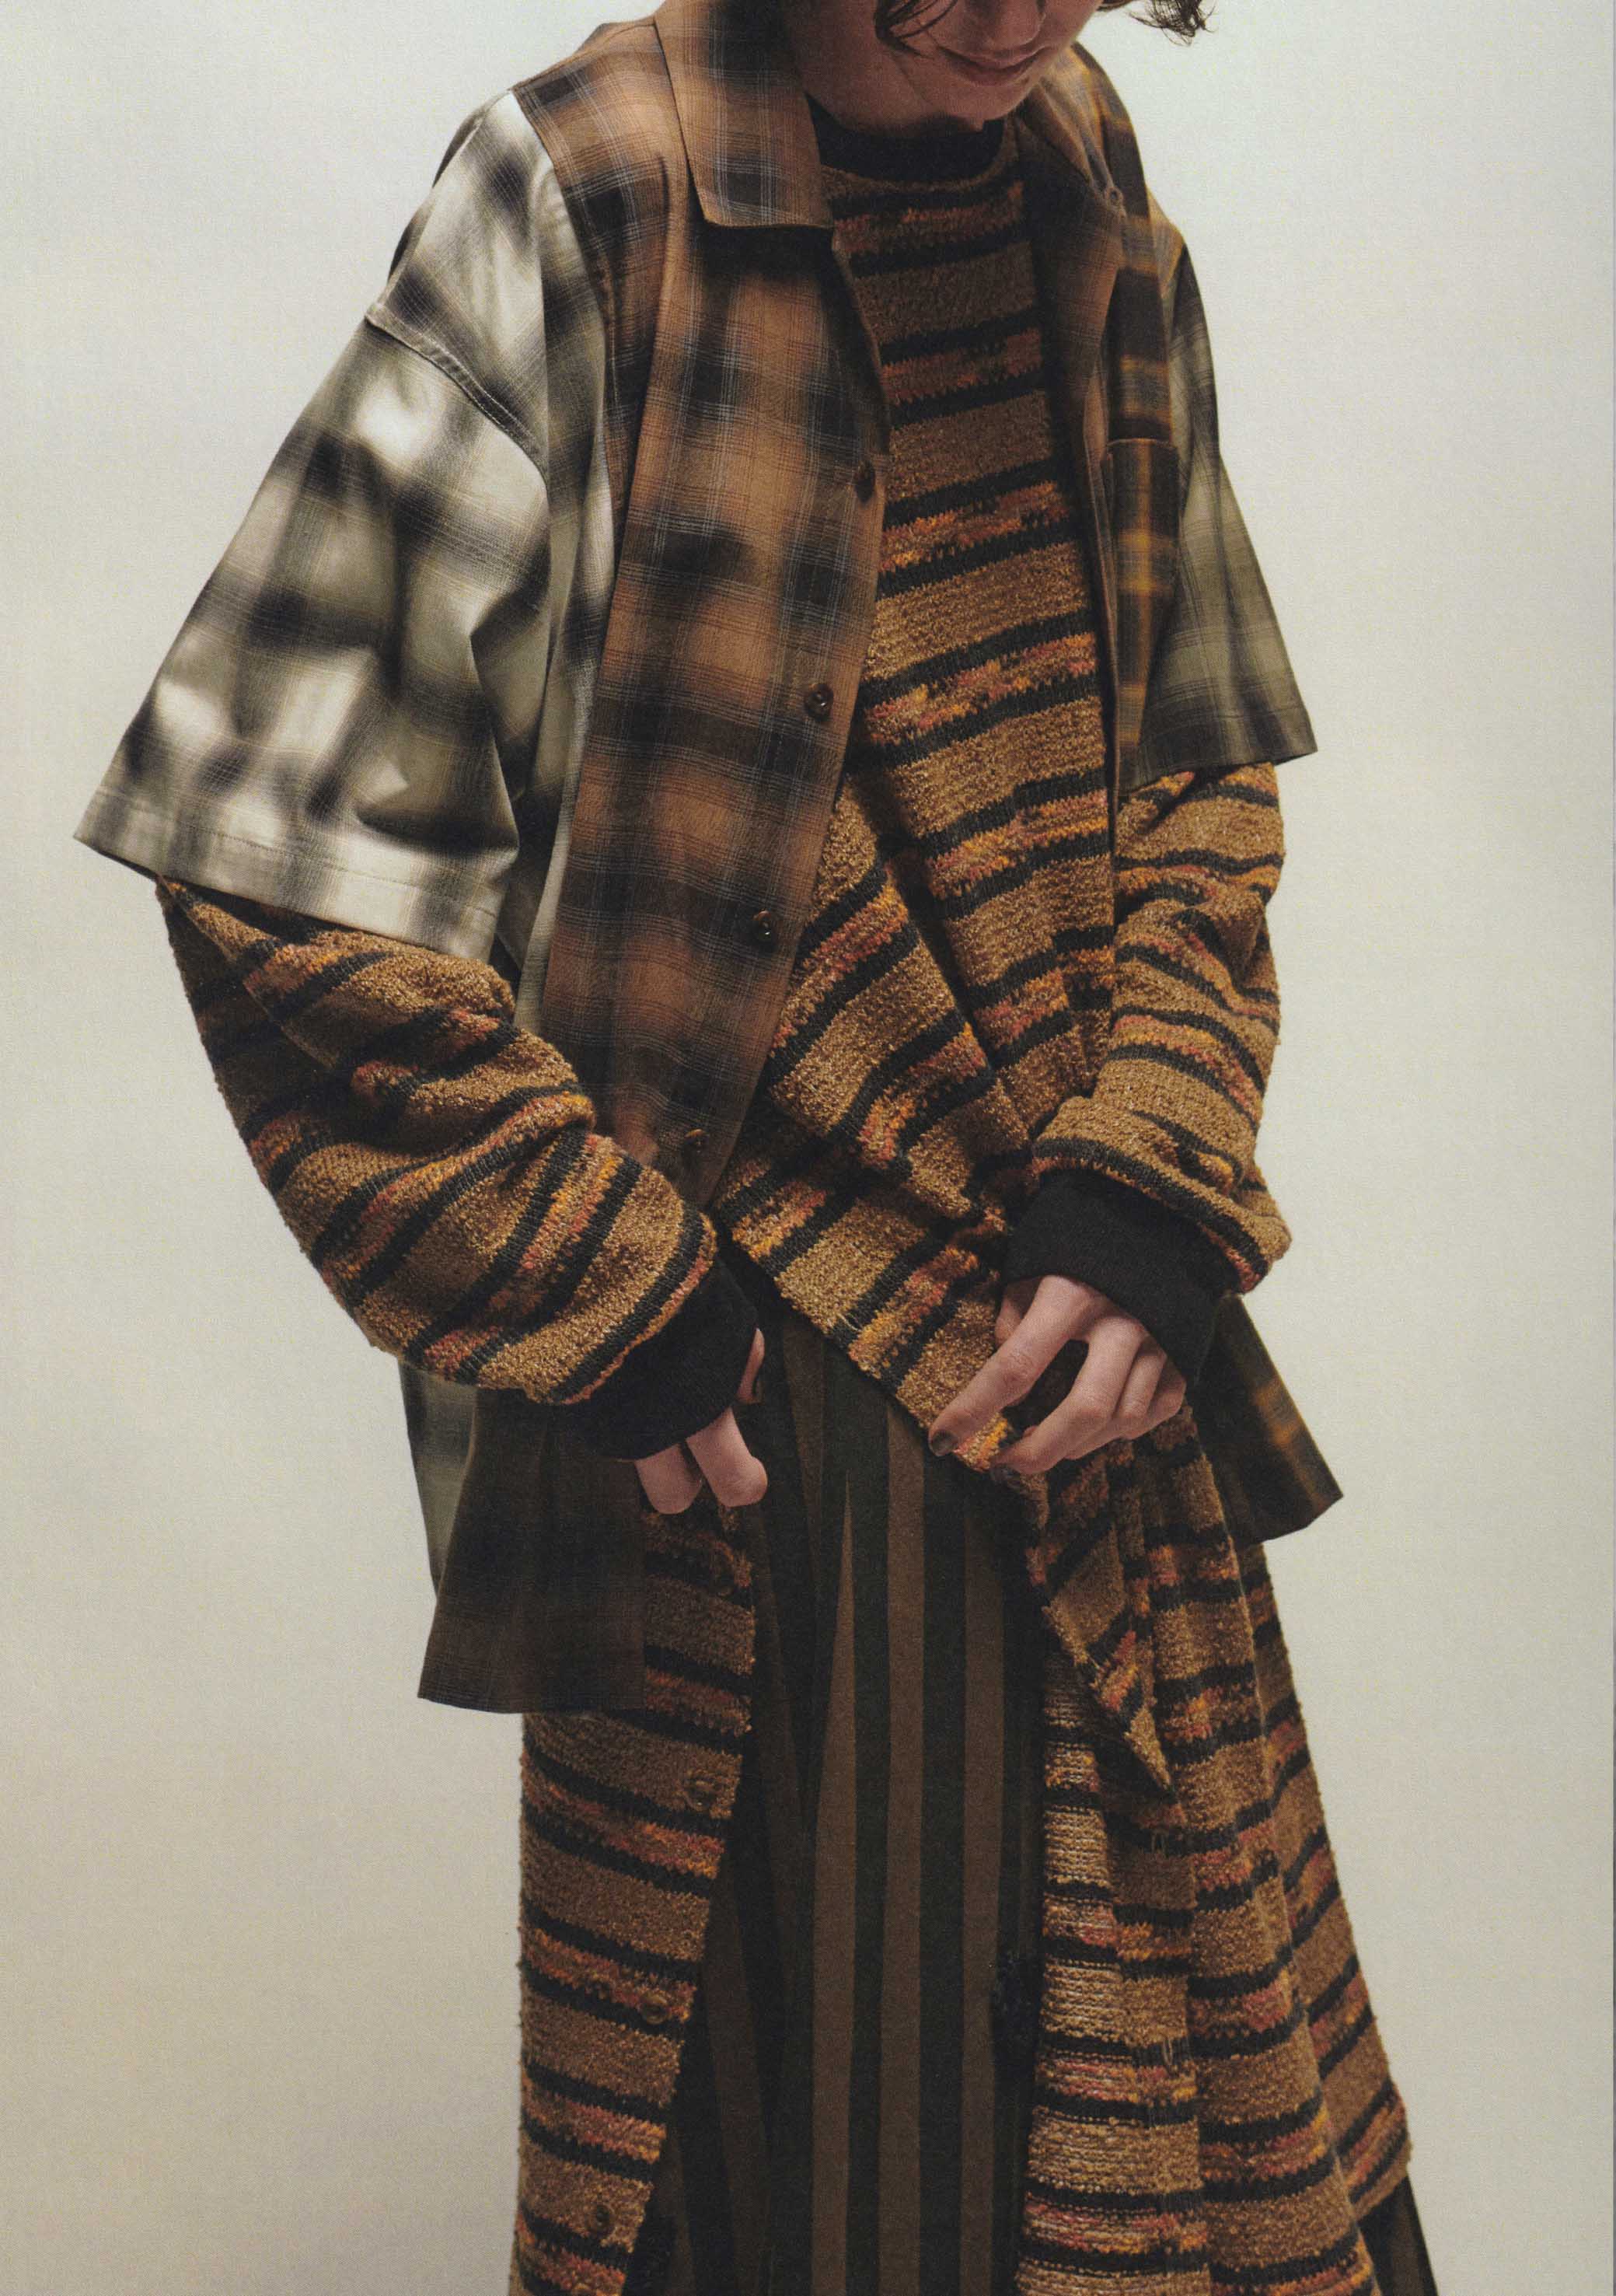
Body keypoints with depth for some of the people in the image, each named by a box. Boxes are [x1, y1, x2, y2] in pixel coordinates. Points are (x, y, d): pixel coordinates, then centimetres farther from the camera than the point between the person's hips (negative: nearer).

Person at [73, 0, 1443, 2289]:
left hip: (1097, 1383, 5)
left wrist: (1157, 1192, -4)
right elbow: (285, 856, -15)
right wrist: (603, 1302, -14)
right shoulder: (583, 212, -13)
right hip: (748, 1410, -5)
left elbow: (1202, 770, 11)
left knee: (1184, 2079, 17)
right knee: (806, 2104, 10)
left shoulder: (1088, 193, 4)